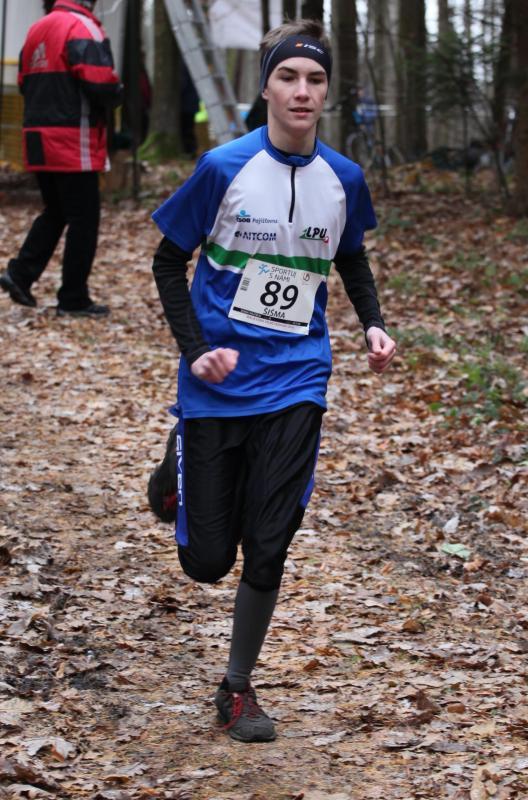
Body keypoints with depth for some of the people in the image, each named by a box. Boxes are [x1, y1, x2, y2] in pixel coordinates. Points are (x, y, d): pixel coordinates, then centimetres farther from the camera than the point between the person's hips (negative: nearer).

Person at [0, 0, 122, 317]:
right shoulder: (83, 28, -12)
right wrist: (116, 94, -1)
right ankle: (74, 299, 3)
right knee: (83, 220, 0)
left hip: (39, 140, 8)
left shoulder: (37, 29, 15)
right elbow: (101, 84, -21)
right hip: (75, 145, -8)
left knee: (55, 213, 20)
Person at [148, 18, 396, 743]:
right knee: (207, 560, 3)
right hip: (217, 381, -2)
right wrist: (195, 349, -12)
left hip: (295, 385, 2)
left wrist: (373, 327, 1)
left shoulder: (343, 179, 1)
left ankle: (238, 687, 17)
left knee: (268, 550, -4)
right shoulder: (224, 168, -9)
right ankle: (177, 470, 37)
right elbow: (169, 261, 0)